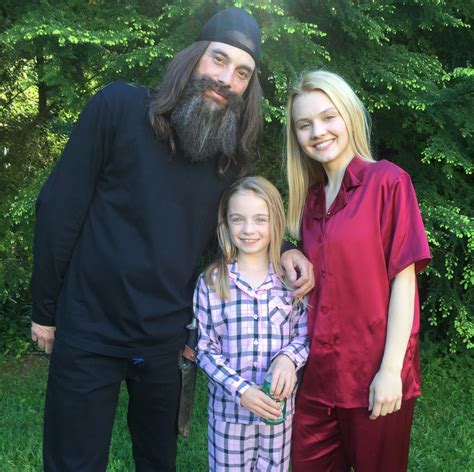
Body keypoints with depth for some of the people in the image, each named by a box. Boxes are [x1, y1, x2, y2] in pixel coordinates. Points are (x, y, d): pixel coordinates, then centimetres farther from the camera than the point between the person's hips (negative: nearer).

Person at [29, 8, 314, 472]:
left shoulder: (233, 154, 2)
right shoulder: (119, 106, -11)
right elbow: (60, 207, -9)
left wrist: (279, 251, -6)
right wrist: (44, 308, -5)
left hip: (168, 339, 4)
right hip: (90, 330, -3)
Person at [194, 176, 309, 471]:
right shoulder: (210, 282, -7)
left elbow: (306, 334, 1)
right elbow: (205, 349, -5)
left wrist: (288, 357, -20)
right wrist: (240, 389, -17)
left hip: (280, 407, 1)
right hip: (228, 407, -1)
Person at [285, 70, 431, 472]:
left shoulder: (387, 181, -9)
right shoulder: (311, 198, 8)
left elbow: (403, 279, -12)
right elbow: (318, 288, 11)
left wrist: (391, 370, -15)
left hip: (375, 375, -5)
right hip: (319, 373, 5)